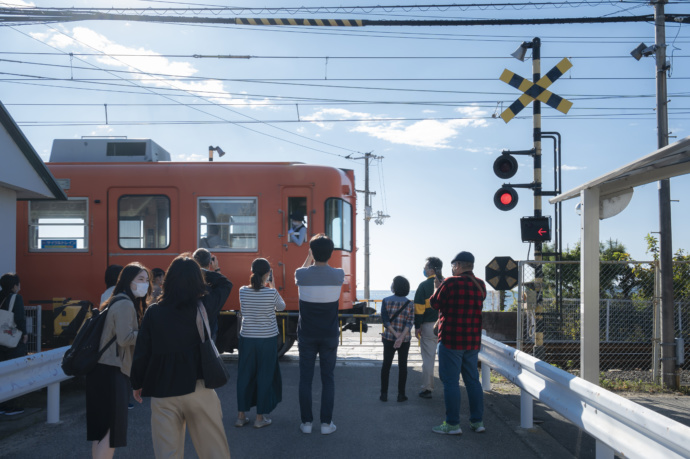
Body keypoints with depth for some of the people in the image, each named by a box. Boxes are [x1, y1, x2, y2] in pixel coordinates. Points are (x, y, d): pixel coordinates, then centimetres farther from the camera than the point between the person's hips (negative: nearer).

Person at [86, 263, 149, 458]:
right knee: (112, 429, -7)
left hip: (104, 368, 10)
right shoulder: (126, 304, -13)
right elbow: (125, 338, -21)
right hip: (112, 371, -10)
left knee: (102, 427, 14)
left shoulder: (118, 301, 18)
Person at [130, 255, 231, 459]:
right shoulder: (203, 308, -5)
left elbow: (141, 353, 2)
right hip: (198, 388, -1)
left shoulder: (154, 312, -3)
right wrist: (195, 269, 17)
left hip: (162, 392, 1)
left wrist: (137, 384, 16)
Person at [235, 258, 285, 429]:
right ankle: (260, 417, 14)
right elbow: (281, 307, 5)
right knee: (264, 377, 8)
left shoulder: (243, 291, -7)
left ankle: (241, 415, 20)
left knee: (244, 376, 13)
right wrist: (272, 287, 12)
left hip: (247, 338, 3)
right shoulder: (271, 293, -14)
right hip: (267, 339, -2)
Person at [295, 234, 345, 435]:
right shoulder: (338, 275, -11)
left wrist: (309, 257, 18)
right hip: (329, 336, 0)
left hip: (307, 335, 0)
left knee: (305, 378, 8)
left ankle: (306, 422, 12)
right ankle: (326, 422, 10)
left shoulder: (302, 274, -12)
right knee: (328, 378, 8)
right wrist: (325, 254, 17)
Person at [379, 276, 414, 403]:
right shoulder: (409, 303, -2)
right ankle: (401, 394, 10)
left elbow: (385, 320, -12)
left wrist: (396, 334, -13)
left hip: (389, 338, 0)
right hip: (405, 340, 1)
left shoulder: (386, 301, -6)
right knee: (402, 366, 8)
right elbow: (410, 322, -11)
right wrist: (401, 337, -18)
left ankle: (384, 394, 9)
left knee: (386, 365, 8)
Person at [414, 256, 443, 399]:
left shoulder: (424, 286, -6)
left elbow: (419, 308, -9)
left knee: (428, 358, 2)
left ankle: (427, 389, 6)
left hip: (429, 326, -4)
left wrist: (417, 326, -4)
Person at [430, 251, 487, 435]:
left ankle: (452, 424, 2)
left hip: (451, 339, -7)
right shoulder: (480, 285, 8)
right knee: (472, 380, 14)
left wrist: (438, 288, 14)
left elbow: (435, 303, -4)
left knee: (450, 381, -1)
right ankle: (477, 421, 17)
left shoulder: (451, 283, -13)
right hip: (473, 341, 7)